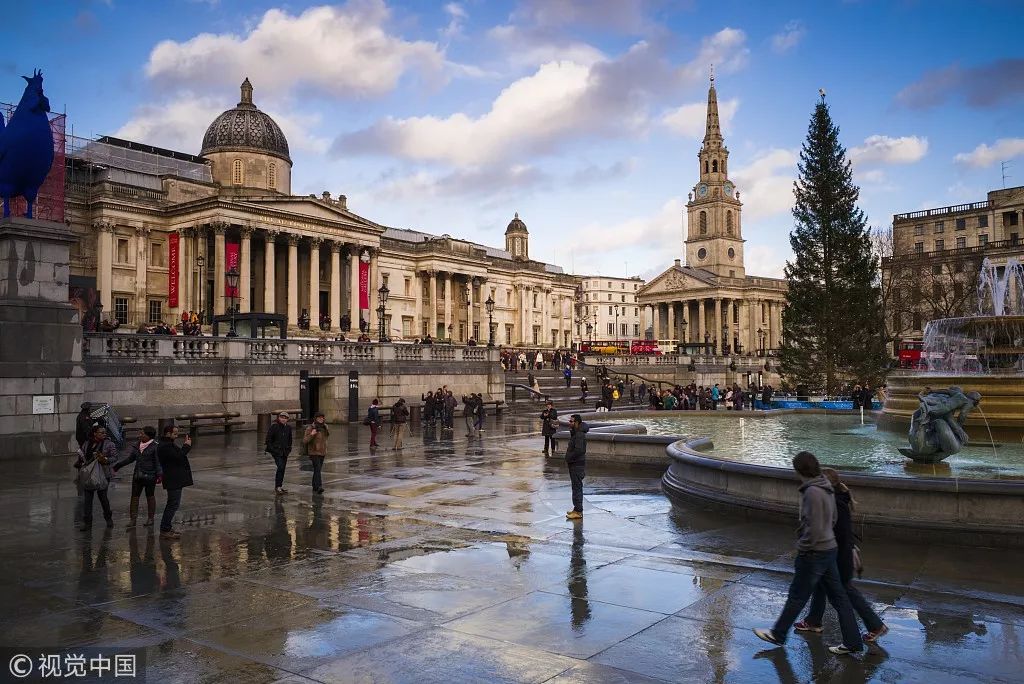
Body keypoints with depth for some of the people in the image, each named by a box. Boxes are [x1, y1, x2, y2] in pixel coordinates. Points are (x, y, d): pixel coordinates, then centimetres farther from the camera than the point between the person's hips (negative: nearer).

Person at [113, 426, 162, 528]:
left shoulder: (155, 447, -10)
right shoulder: (138, 445, 9)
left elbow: (158, 462, -11)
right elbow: (130, 458, 20)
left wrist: (159, 474, -21)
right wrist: (118, 465, 20)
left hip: (150, 476, -6)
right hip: (137, 475, 6)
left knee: (150, 496, 6)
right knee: (134, 496, 4)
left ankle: (150, 518, 16)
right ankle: (133, 519, 8)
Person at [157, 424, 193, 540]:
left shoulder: (168, 444, 16)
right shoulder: (165, 446, -18)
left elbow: (179, 455, 16)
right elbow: (178, 457, -24)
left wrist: (186, 445, 7)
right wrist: (187, 446, -12)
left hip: (174, 480, 11)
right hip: (173, 480, -11)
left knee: (171, 504, 18)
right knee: (174, 504, -9)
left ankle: (166, 528, 26)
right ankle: (165, 531, -6)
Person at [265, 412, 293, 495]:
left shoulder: (288, 427, 8)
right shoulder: (274, 426, -8)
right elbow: (268, 439, -8)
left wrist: (288, 449, 13)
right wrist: (271, 449, -11)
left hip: (284, 452, 6)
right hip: (276, 451, -6)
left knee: (282, 469, 8)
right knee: (280, 467, -19)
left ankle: (279, 487, 18)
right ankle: (277, 487, -15)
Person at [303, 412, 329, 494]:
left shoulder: (324, 427, 4)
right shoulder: (310, 428, -14)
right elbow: (304, 441, -20)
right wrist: (311, 434, -31)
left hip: (322, 452, 6)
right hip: (314, 452, -6)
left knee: (317, 469, 15)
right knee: (318, 470, -20)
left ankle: (315, 487, 25)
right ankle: (319, 487, -30)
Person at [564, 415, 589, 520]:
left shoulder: (579, 435, -20)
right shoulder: (575, 433, 13)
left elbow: (579, 450, -28)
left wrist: (568, 458, -16)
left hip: (577, 465, -11)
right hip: (574, 465, 11)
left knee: (577, 487, -7)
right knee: (576, 487, 16)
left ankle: (578, 512, -3)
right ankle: (577, 509, 25)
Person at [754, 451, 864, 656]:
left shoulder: (812, 492, -24)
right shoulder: (826, 488, 5)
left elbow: (814, 528, -25)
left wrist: (802, 547, -13)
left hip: (814, 553, -9)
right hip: (829, 548, 9)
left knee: (797, 597, 6)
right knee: (838, 596, 14)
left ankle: (778, 634, 21)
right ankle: (852, 641, 20)